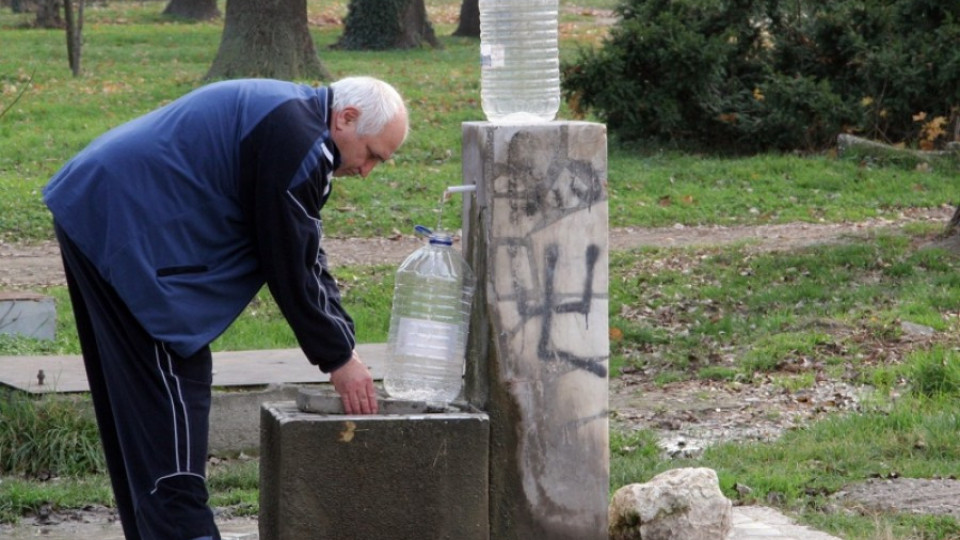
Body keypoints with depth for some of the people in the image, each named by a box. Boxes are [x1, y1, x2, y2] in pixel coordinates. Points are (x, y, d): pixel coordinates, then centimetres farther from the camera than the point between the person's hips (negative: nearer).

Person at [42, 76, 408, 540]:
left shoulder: (292, 117, 15)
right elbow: (291, 269, -15)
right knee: (168, 393, -9)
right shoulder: (296, 142, -18)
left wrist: (343, 348, 13)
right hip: (124, 226, -11)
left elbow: (306, 255, 18)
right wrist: (338, 358, -5)